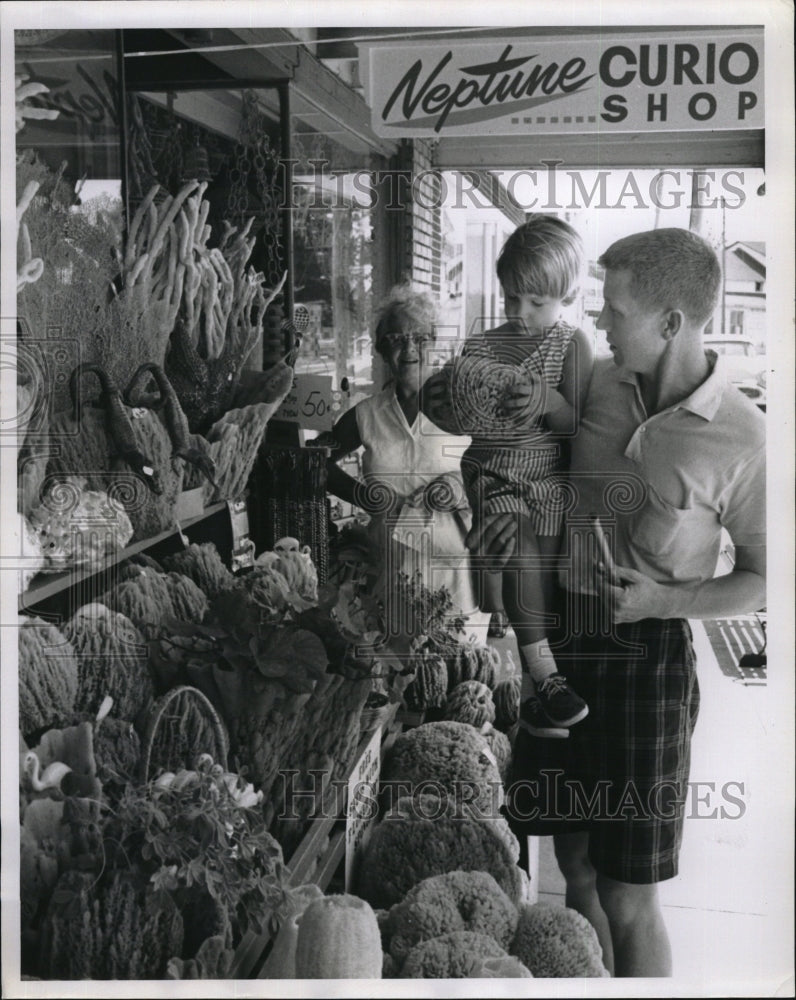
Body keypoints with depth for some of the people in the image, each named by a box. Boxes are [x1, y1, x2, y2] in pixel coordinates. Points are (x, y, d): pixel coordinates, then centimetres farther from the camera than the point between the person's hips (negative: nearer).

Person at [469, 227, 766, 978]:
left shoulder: (741, 440, -15)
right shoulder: (597, 383, 0)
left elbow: (765, 577, -5)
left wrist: (663, 599, -18)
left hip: (647, 656, -5)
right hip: (560, 636, 5)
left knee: (627, 897, 4)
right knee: (575, 860, 17)